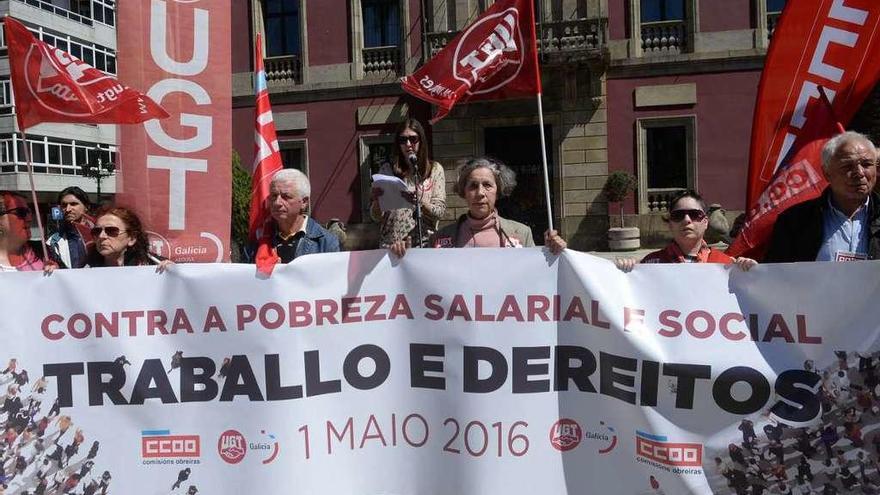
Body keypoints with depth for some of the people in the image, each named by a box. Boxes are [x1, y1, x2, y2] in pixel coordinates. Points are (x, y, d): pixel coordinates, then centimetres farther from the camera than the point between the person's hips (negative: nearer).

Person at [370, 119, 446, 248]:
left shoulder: (435, 169, 7)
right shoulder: (387, 169, 8)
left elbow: (440, 212, 2)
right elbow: (376, 216, 9)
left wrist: (420, 202, -15)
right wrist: (377, 199, -11)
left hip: (424, 243, -1)